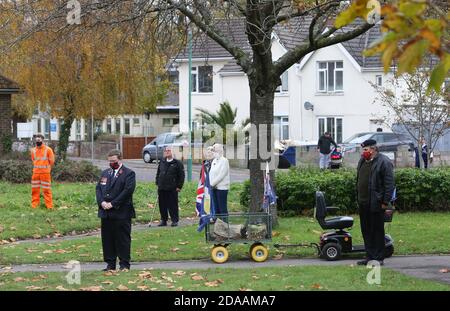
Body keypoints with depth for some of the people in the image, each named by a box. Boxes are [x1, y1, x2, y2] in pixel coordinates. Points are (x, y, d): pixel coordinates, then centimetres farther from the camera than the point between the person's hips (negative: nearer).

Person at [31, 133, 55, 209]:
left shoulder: (48, 149, -6)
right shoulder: (33, 150, 7)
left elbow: (52, 161, 0)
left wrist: (47, 168, 7)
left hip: (45, 173, -4)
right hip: (35, 173, 4)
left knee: (46, 190, -4)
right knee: (35, 189, 7)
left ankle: (49, 206, -1)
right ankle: (34, 205, 15)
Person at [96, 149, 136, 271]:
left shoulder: (129, 173, -3)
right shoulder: (105, 173, 18)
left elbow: (128, 190, -13)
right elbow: (98, 188, 13)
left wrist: (113, 204, -16)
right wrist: (101, 202, -6)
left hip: (121, 212, -6)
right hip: (106, 212, 6)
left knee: (123, 239, -1)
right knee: (107, 239, 8)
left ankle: (124, 264, 5)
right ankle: (110, 264, 15)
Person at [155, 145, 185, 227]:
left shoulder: (177, 163, -3)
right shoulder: (162, 162, 13)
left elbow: (181, 176, -3)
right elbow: (158, 173, 23)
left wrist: (179, 186, -7)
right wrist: (157, 183, 14)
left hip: (172, 189, -5)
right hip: (161, 188, 5)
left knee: (173, 205, -3)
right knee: (162, 205, 7)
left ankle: (174, 220, 6)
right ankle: (163, 220, 17)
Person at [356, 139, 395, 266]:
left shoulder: (384, 162, -10)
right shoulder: (362, 161, 15)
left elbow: (389, 184, -12)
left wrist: (385, 202, -16)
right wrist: (358, 198, 17)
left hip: (376, 203, -8)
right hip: (363, 203, 8)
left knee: (377, 231, -2)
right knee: (366, 230, 11)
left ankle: (378, 258, 3)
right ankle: (369, 256, 18)